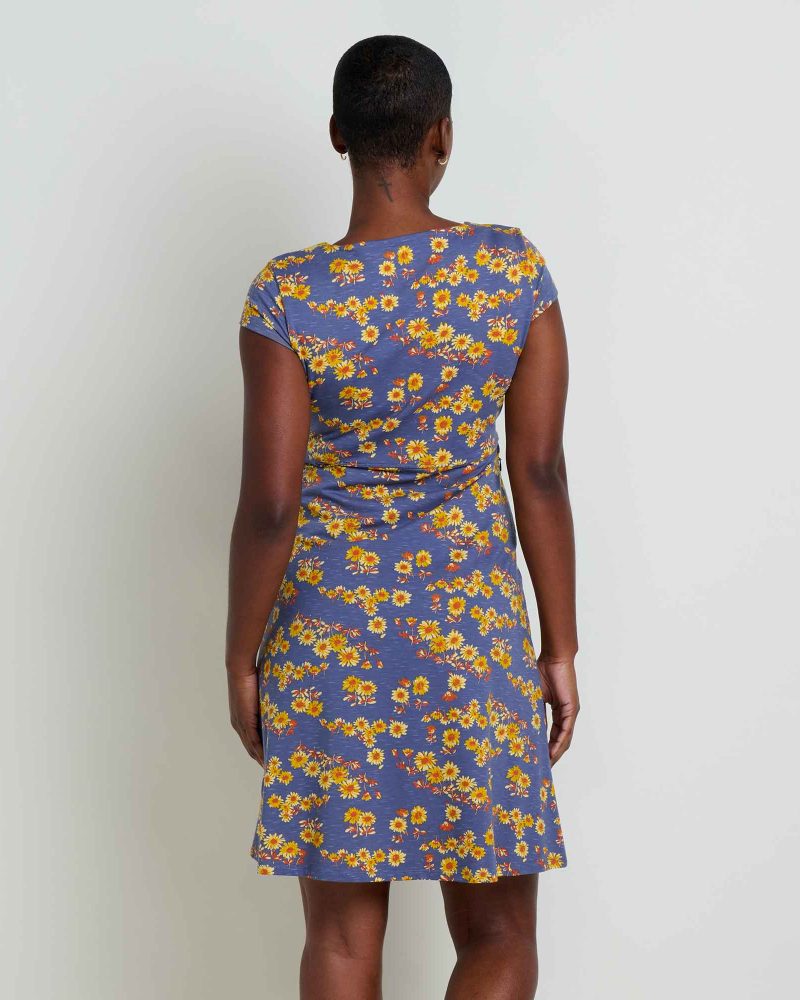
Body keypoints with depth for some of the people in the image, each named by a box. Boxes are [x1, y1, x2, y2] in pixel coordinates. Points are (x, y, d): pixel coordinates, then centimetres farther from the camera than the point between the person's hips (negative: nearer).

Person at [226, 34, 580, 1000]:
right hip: (473, 633, 0)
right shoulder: (516, 270, -9)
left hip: (329, 638, 0)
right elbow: (541, 473, -6)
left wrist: (240, 659, 1)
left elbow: (269, 505, -13)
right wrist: (561, 647, 4)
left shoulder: (288, 296, -13)